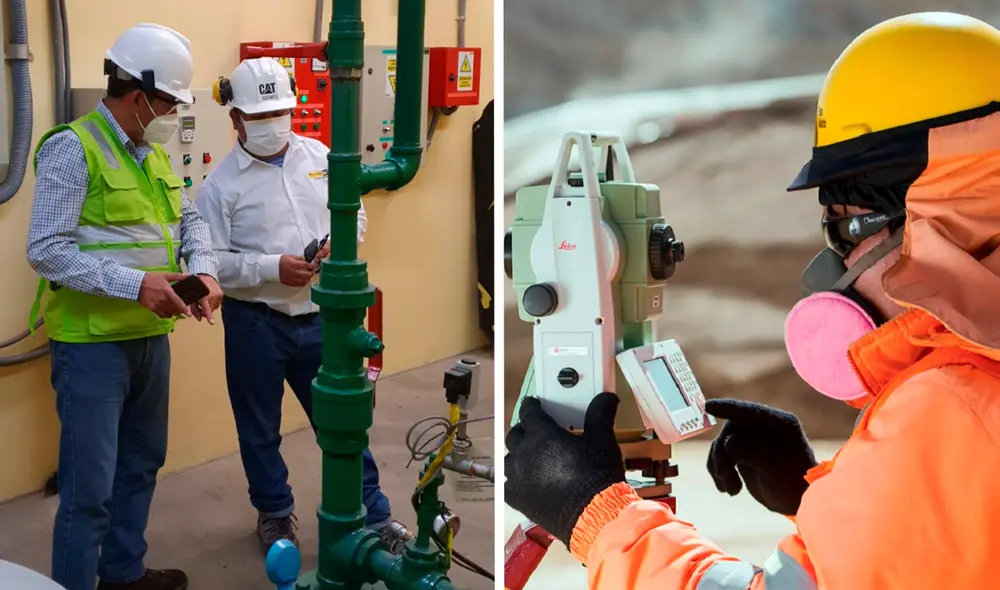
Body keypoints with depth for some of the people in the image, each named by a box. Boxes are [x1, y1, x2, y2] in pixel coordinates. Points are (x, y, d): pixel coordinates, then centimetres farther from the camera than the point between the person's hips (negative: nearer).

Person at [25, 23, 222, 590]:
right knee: (89, 485, -3)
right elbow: (47, 249, -20)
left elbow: (190, 219, 16)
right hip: (92, 342, -8)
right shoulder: (72, 148, -14)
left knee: (142, 464, 20)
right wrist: (133, 283, -26)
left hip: (151, 336, 9)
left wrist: (205, 270, -5)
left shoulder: (154, 152, 12)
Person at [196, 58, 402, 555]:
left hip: (320, 318, 2)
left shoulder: (319, 156, 4)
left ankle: (373, 516, 23)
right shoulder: (221, 183, -8)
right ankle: (275, 514, 35)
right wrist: (272, 268, -22)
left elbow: (356, 215, 9)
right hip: (255, 324, -2)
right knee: (260, 429, 14)